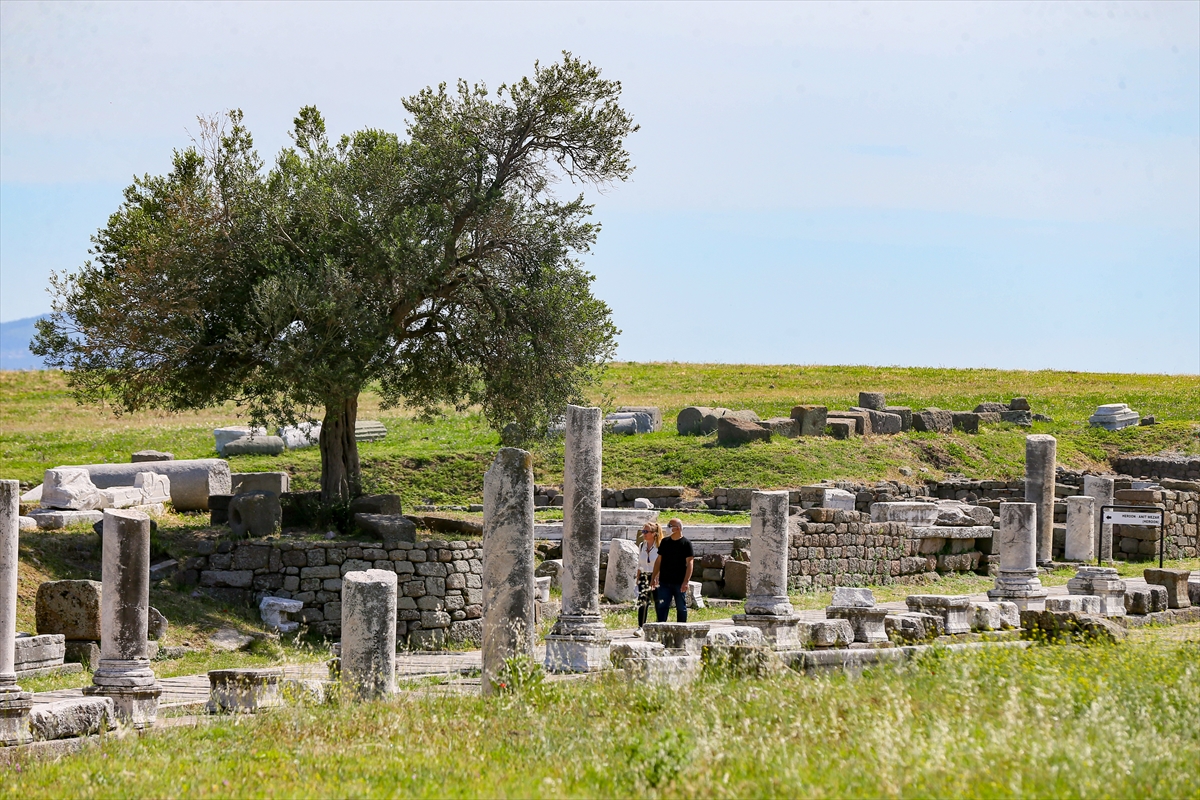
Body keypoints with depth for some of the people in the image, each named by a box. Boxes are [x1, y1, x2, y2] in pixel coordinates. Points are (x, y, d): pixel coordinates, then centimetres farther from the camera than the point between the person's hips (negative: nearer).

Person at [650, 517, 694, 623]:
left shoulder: (686, 543, -4)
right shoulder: (665, 542, 10)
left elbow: (689, 563, -8)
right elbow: (659, 560, 15)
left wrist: (686, 582, -16)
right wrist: (653, 578, 10)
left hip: (679, 583, -4)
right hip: (664, 582, 4)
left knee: (681, 608, 4)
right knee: (661, 606, -1)